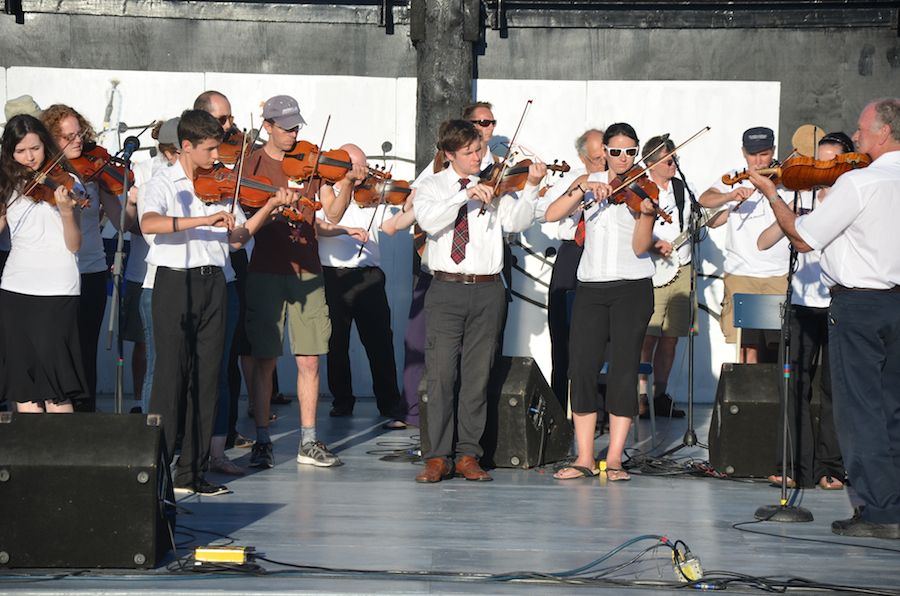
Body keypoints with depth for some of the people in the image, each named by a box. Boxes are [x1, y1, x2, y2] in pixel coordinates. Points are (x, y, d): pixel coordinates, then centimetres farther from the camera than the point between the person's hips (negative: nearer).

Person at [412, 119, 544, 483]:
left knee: (477, 375, 3)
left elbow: (516, 222, -5)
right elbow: (429, 220, -13)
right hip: (446, 290, -1)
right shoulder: (432, 187, 8)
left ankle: (468, 455, 10)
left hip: (487, 292, 1)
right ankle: (438, 457, 0)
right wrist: (466, 195, -20)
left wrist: (531, 188, -18)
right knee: (441, 374, -5)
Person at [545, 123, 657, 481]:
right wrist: (584, 189, -16)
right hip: (592, 287, 2)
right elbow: (552, 215, -5)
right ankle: (584, 458, 1)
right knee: (582, 367, -6)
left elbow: (640, 247, -9)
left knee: (624, 368, -5)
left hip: (632, 288, -2)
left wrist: (646, 213, -26)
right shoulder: (589, 182, 10)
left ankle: (614, 459, -1)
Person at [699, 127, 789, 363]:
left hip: (779, 274, 0)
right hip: (741, 273, 0)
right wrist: (731, 196, -26)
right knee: (747, 345, -5)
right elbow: (704, 200, -6)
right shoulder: (734, 179, 9)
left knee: (779, 342, -6)